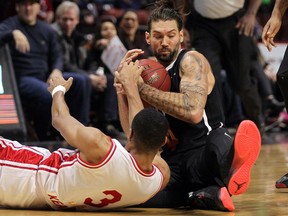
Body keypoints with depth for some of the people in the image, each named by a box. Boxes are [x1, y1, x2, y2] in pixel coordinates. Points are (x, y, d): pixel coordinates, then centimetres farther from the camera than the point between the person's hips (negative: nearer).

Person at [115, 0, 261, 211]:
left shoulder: (192, 61, -6)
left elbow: (193, 111, -27)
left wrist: (140, 86, -21)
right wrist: (124, 82, -2)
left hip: (204, 155, -5)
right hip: (173, 161, 5)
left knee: (220, 143, -41)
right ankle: (199, 196, -30)